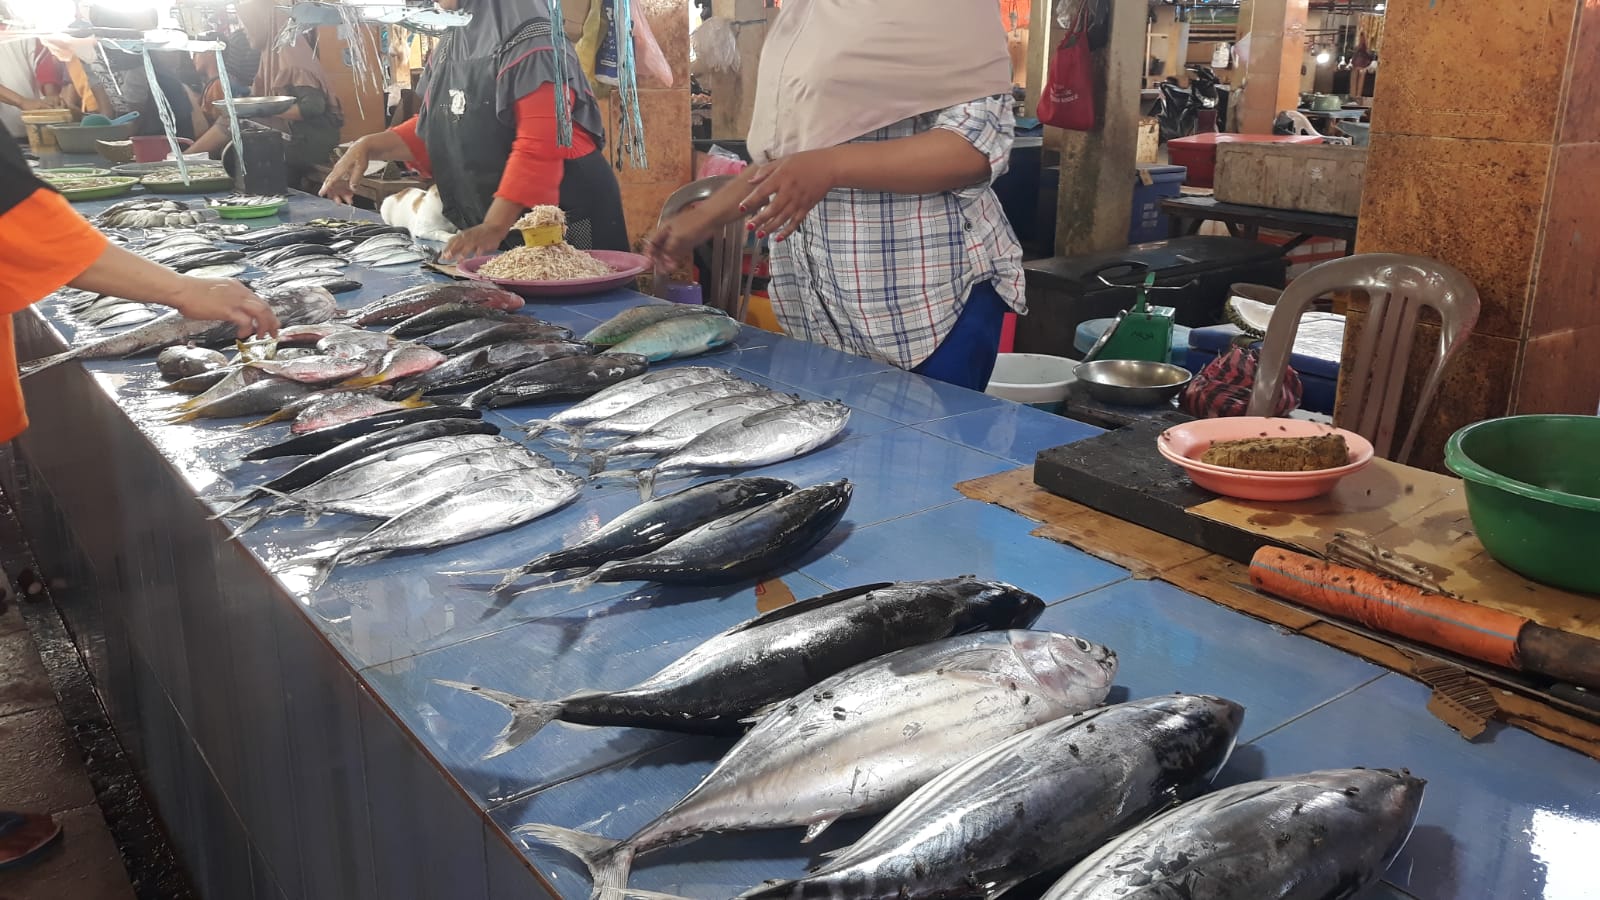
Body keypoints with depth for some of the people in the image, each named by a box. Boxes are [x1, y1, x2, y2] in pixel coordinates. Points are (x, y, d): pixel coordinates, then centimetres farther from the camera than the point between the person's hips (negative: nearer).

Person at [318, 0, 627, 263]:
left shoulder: (532, 45, -16)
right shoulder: (450, 44, 11)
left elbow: (540, 147, -25)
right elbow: (436, 128, 20)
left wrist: (494, 227, -31)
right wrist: (370, 146, 4)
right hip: (483, 224, 8)